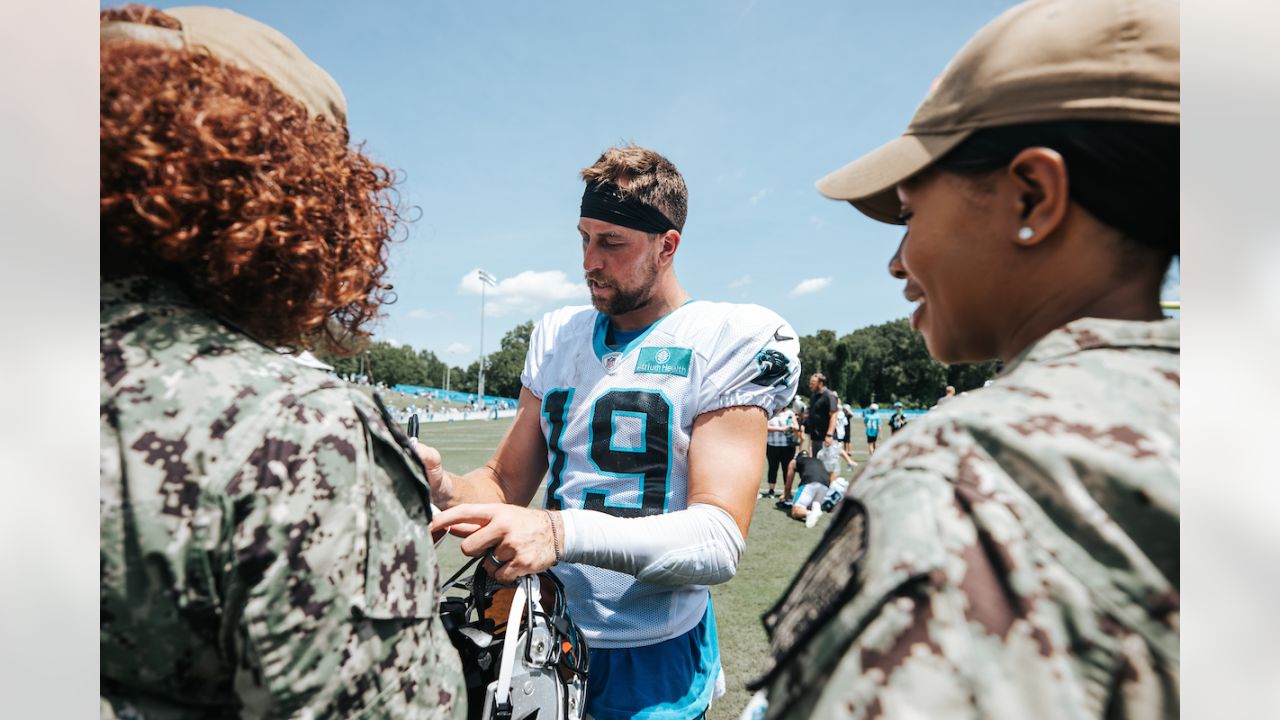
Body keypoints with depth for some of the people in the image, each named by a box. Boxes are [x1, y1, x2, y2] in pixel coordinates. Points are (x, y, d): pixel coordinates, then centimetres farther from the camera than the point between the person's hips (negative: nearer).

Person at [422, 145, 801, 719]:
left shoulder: (731, 342, -14)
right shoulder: (556, 336, 4)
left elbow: (721, 539, -23)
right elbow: (506, 482, 6)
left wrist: (561, 533, -36)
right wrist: (444, 488, -16)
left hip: (653, 662, -5)